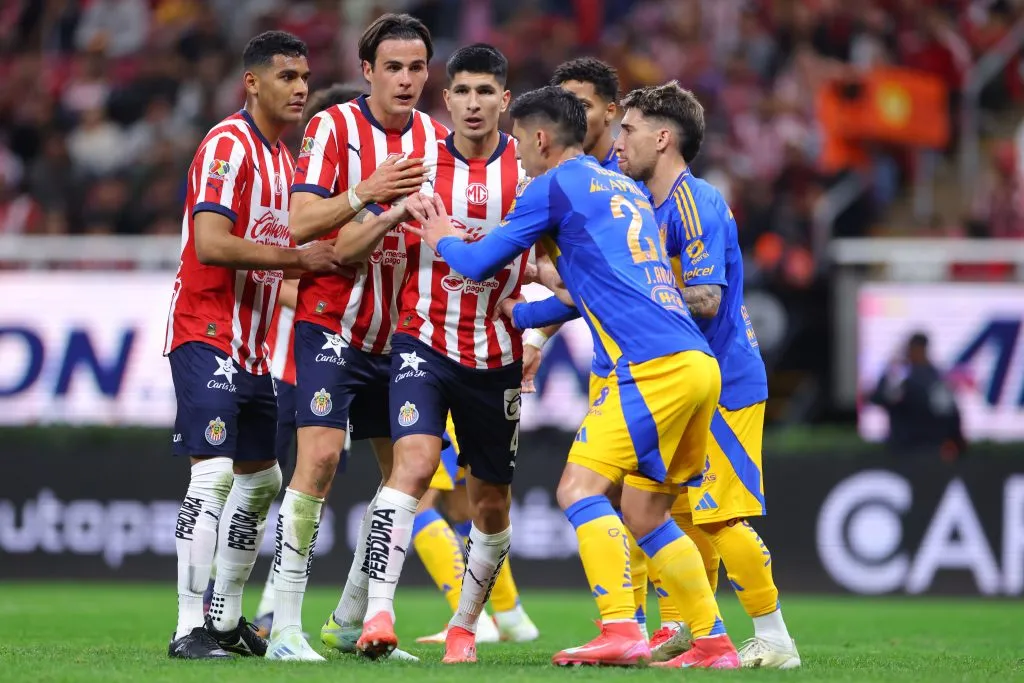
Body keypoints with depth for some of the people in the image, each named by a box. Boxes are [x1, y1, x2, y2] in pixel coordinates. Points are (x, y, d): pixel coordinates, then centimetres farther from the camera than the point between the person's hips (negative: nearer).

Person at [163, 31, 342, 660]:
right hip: (207, 336, -10)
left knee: (260, 480, 14)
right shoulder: (228, 146, -13)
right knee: (214, 472, -18)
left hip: (251, 345, 10)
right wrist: (299, 259, -20)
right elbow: (212, 244, -24)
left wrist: (313, 269, 6)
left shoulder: (283, 157, 16)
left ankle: (227, 619, 25)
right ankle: (189, 628, -19)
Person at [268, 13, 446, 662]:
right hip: (333, 322, -6)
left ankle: (352, 622, 18)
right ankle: (286, 627, -15)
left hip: (398, 333, 6)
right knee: (319, 456, -18)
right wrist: (365, 193, -27)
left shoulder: (436, 139, 6)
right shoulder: (333, 127, -8)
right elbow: (300, 223, -16)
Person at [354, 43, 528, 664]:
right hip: (425, 339, -2)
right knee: (415, 460, -24)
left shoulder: (530, 168, -1)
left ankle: (465, 627, 29)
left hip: (497, 353, 2)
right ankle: (378, 612, -30)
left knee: (492, 504, 9)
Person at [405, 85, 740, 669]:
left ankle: (621, 631, -21)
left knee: (580, 487, -9)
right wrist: (516, 315, 44)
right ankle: (714, 642, 13)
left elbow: (480, 265, 6)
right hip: (697, 364, 8)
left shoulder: (555, 186, 1)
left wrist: (441, 237, 27)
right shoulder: (626, 189, 26)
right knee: (645, 512, 14)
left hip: (651, 368, -8)